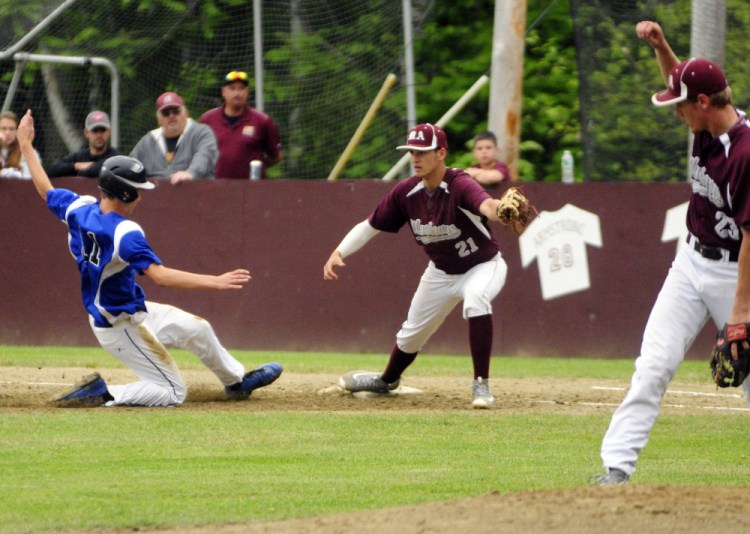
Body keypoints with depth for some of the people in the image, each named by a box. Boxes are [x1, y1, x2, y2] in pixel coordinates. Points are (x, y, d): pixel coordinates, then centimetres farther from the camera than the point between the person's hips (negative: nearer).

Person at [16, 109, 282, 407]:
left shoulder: (79, 208, -6)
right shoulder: (125, 233, -30)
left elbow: (46, 191, 12)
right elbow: (159, 275, -38)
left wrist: (26, 146, 25)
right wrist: (215, 282, -42)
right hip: (121, 329, -10)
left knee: (197, 329, 15)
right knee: (173, 393, -5)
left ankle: (236, 382, 32)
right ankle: (101, 394, -8)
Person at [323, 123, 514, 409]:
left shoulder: (460, 186, -33)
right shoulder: (407, 191, -15)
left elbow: (486, 204, -56)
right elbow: (370, 225, -4)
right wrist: (339, 253, -18)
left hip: (483, 265, -6)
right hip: (441, 271, 6)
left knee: (476, 299, -38)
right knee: (411, 332, 18)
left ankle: (481, 385, -28)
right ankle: (387, 380, 51)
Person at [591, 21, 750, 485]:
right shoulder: (706, 125, -1)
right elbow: (681, 82, 22)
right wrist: (661, 46, 3)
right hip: (693, 260, 7)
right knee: (655, 363, -3)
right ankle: (618, 465, -7)